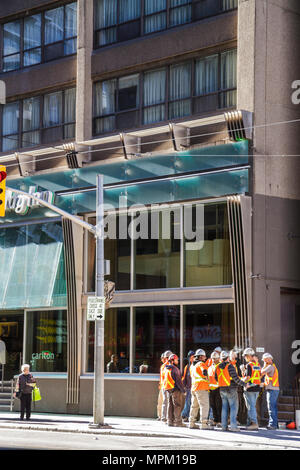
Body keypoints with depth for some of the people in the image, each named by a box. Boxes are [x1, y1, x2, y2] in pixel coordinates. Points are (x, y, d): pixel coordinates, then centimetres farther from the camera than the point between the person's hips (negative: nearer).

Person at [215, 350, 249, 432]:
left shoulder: (217, 367, 4)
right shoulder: (230, 366, -15)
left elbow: (216, 378, 13)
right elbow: (235, 378, -18)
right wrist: (244, 384, -9)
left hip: (222, 390, 6)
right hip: (231, 390, -6)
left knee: (224, 407, 12)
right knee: (233, 407, -2)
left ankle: (224, 426, 11)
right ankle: (233, 426, -8)